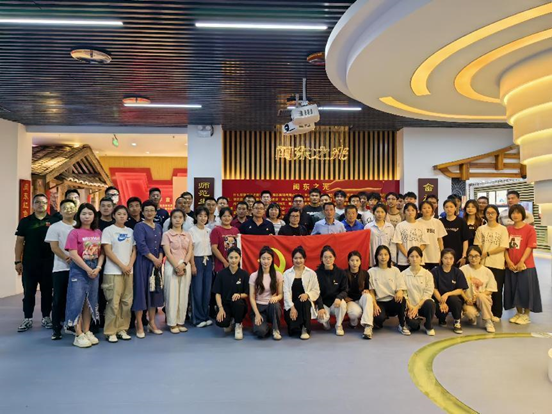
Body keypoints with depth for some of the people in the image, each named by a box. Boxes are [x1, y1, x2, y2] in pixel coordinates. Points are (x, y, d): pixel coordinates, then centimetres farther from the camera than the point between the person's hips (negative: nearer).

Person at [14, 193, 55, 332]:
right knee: (29, 291, 6)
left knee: (47, 291, 7)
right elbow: (19, 242, 4)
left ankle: (46, 317, 18)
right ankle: (28, 319, 16)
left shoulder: (53, 221, 2)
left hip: (48, 262, -1)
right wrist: (18, 261, -2)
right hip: (29, 262, 1)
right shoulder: (25, 221, 5)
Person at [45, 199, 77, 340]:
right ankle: (56, 329, 10)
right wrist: (67, 258, -19)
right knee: (59, 299, 2)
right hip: (61, 268, -2)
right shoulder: (55, 227, 4)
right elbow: (54, 247, -5)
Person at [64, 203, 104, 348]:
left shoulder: (98, 232, 7)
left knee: (90, 301, 10)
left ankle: (87, 332, 20)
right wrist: (88, 269, -14)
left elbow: (101, 253, 7)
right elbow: (73, 254, -13)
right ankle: (78, 335, 6)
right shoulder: (74, 232, -7)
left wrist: (98, 268, -8)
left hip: (94, 269, 5)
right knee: (77, 301, -2)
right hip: (79, 269, -5)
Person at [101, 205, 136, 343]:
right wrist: (122, 266, -11)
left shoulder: (130, 231, 13)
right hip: (113, 271, -5)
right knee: (113, 302, -6)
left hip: (128, 271, 5)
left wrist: (130, 265, -5)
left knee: (127, 302, 5)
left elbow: (134, 250, 11)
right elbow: (108, 251, -7)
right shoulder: (108, 230, -1)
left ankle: (122, 329, 16)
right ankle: (110, 332, 4)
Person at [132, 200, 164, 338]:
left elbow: (161, 244, 12)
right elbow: (141, 245, -15)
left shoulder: (158, 227, 13)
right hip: (143, 262, -6)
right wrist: (154, 259, -13)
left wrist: (160, 259, -4)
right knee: (141, 291, -3)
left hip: (157, 263, 6)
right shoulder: (139, 226, -5)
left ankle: (152, 323, 18)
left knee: (154, 291, 8)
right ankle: (139, 325, 5)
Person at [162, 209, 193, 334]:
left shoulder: (187, 235, 11)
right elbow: (167, 253, -7)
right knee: (172, 294, -1)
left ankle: (180, 322, 15)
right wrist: (177, 266, -16)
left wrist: (184, 264, -11)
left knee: (184, 295, 6)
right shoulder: (167, 234, 1)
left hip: (186, 266, 4)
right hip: (172, 266, -4)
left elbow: (190, 252, 4)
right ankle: (172, 323, 7)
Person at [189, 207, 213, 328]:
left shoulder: (209, 230, 9)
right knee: (197, 290, -1)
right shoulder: (192, 230, -5)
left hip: (208, 261, 4)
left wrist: (212, 262, 6)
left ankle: (205, 316, 17)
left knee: (207, 290, 6)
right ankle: (198, 318, 9)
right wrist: (193, 265, -12)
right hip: (197, 260, -4)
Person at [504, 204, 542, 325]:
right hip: (511, 266, 4)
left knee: (525, 289, 1)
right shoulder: (508, 230, 6)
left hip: (525, 265, -4)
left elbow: (530, 247, -11)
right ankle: (519, 313, 24)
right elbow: (506, 247, 4)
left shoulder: (530, 229, -5)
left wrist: (521, 262, -17)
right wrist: (508, 262, -8)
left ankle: (526, 315, 15)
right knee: (514, 290, 10)